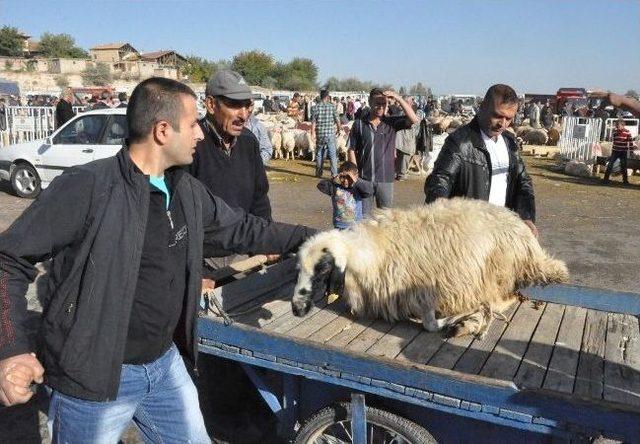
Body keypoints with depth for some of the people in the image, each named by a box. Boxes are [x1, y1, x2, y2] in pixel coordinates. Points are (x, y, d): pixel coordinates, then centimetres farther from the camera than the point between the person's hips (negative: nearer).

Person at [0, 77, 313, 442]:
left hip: (165, 364, 7)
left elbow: (242, 229, 13)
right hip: (94, 376, -6)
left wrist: (310, 237, 13)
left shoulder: (187, 190, 2)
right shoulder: (85, 188, -21)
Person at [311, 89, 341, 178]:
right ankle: (334, 173, -2)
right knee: (332, 154, 3)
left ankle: (319, 173, 20)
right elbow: (337, 120, -1)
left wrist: (313, 132, 3)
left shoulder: (316, 107, -2)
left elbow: (313, 121, -5)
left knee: (319, 154, 14)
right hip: (330, 133, -1)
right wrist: (338, 129, 15)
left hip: (320, 133, 1)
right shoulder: (332, 106, -3)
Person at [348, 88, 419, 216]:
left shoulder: (391, 123, 2)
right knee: (363, 216, 8)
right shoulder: (359, 124, -2)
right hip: (364, 178, -1)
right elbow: (352, 150, 0)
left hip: (386, 179, 1)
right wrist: (355, 175, -6)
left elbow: (413, 119, -11)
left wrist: (398, 98, -16)